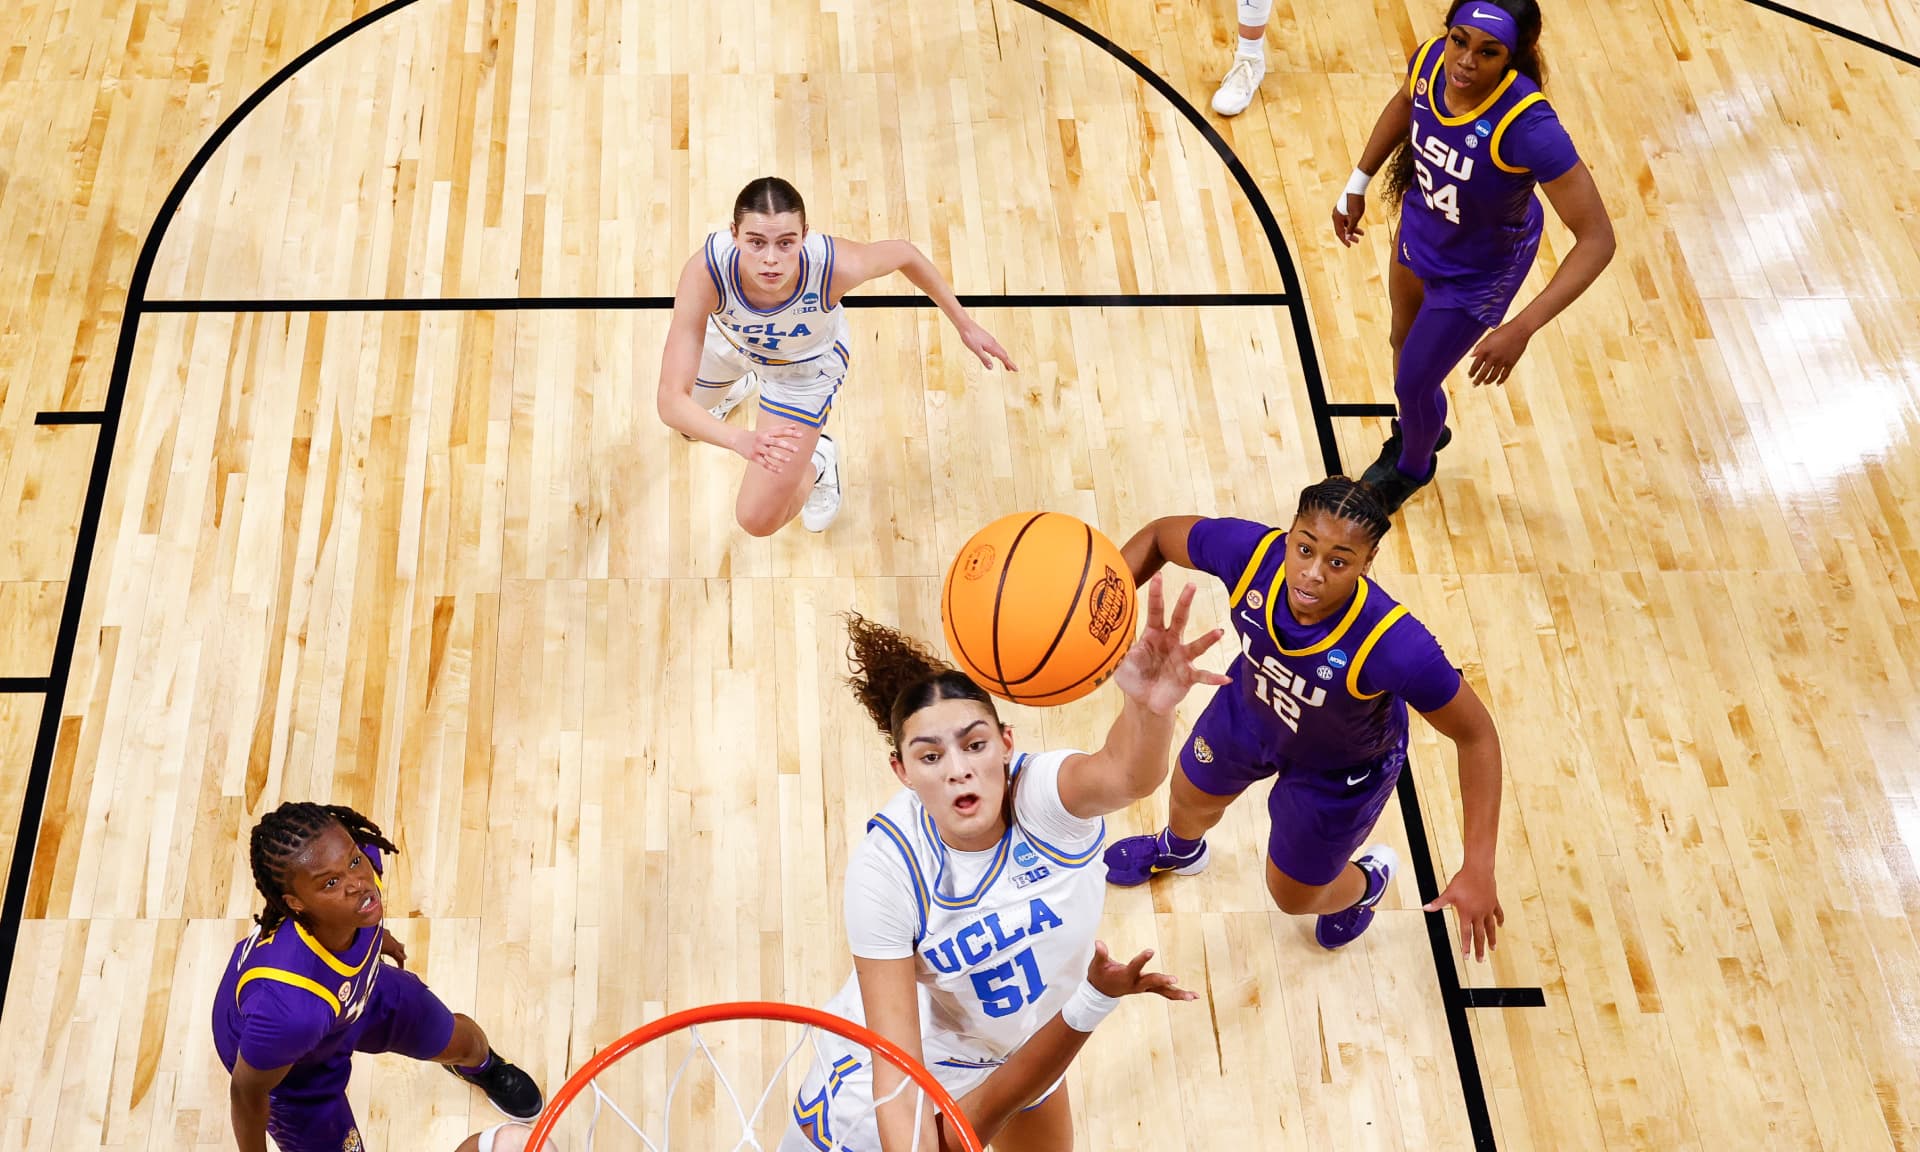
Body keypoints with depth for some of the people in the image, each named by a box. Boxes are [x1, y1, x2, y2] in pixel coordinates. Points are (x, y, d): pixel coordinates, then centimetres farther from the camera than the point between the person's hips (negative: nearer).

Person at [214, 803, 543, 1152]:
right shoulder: (287, 1007, -50)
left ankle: (482, 1068, 64)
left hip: (358, 984, 6)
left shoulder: (365, 857, -34)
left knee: (467, 1043, 25)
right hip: (295, 1071, -5)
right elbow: (247, 1094, -29)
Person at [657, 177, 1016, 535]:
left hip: (806, 365, -1)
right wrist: (739, 439, -63)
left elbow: (904, 253, -18)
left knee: (759, 520, 0)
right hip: (730, 338, 2)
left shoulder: (835, 265, -43)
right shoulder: (706, 271, -44)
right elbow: (671, 401, -44)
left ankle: (817, 462, 31)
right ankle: (741, 384, 62)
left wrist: (965, 324, -9)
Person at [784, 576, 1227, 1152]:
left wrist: (1149, 707, -79)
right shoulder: (886, 866, -32)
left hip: (1028, 1050, 3)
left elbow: (1126, 774, -58)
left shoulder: (1042, 795, -32)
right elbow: (895, 1062, -30)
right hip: (917, 1050, -2)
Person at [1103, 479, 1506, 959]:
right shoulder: (1251, 552, -38)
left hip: (1342, 769, -3)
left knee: (1293, 897, 18)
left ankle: (1368, 880, 56)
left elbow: (1477, 736, -31)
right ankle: (1179, 850, 71)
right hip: (1251, 708, 4)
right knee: (1191, 797, 32)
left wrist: (1478, 871, -32)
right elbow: (1159, 535, -17)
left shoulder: (1395, 645, -46)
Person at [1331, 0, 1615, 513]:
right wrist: (1358, 183, 5)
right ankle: (1420, 430, 64)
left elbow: (1597, 238, -37)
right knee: (1404, 342, 29)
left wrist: (1521, 329, -43)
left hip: (1477, 272, -5)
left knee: (1413, 384, 12)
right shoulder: (1431, 60, -24)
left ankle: (1412, 468, 49)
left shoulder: (1527, 125, -41)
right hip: (1421, 223, 6)